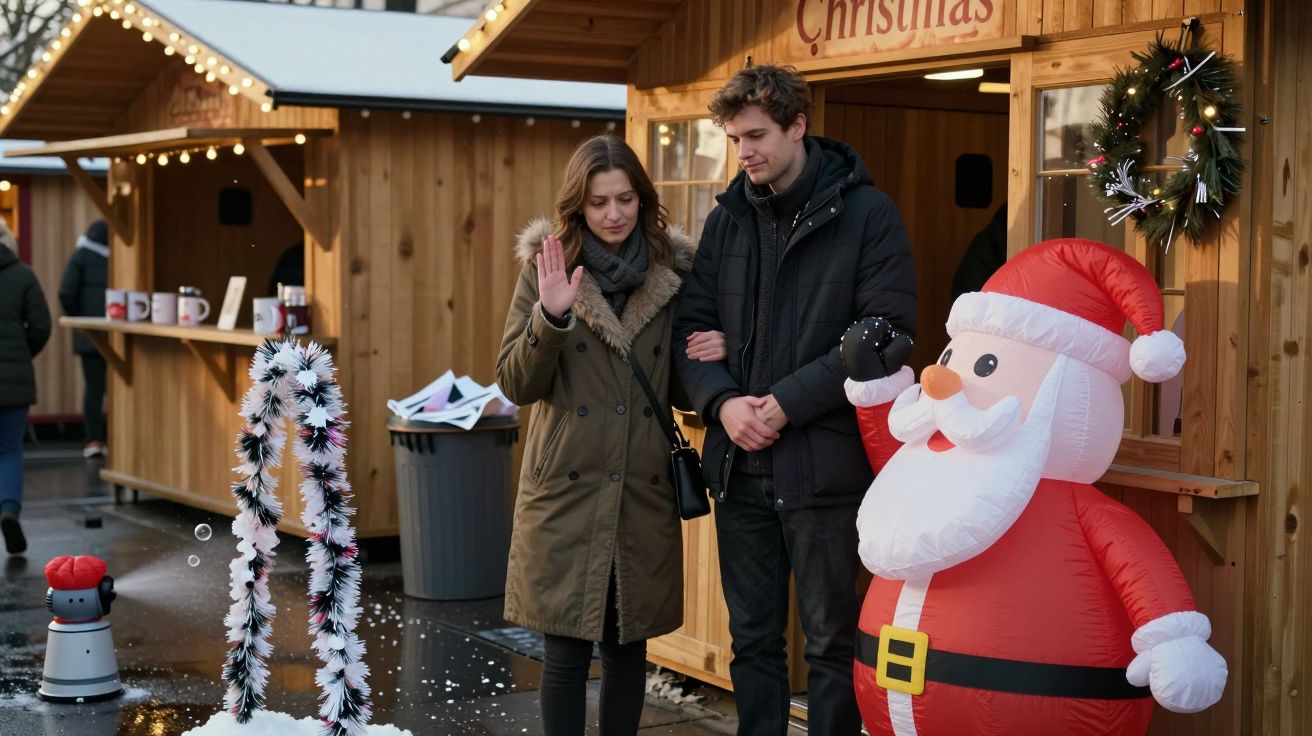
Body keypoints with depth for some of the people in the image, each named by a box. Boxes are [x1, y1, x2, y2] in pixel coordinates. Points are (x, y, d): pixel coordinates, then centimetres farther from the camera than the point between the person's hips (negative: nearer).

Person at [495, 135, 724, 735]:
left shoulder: (672, 272, 5)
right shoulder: (546, 267, -2)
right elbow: (516, 386, -6)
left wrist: (709, 360, -7)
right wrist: (551, 316, -22)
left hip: (643, 490, 2)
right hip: (566, 487, -2)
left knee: (628, 647, 10)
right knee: (566, 652, 1)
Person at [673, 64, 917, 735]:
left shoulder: (866, 213, -5)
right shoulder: (727, 218, 9)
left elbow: (886, 333, -12)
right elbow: (692, 326, 8)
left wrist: (787, 402, -17)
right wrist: (723, 401, -11)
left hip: (823, 461, -4)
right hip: (738, 463, 5)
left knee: (831, 642, 5)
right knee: (752, 640, 13)